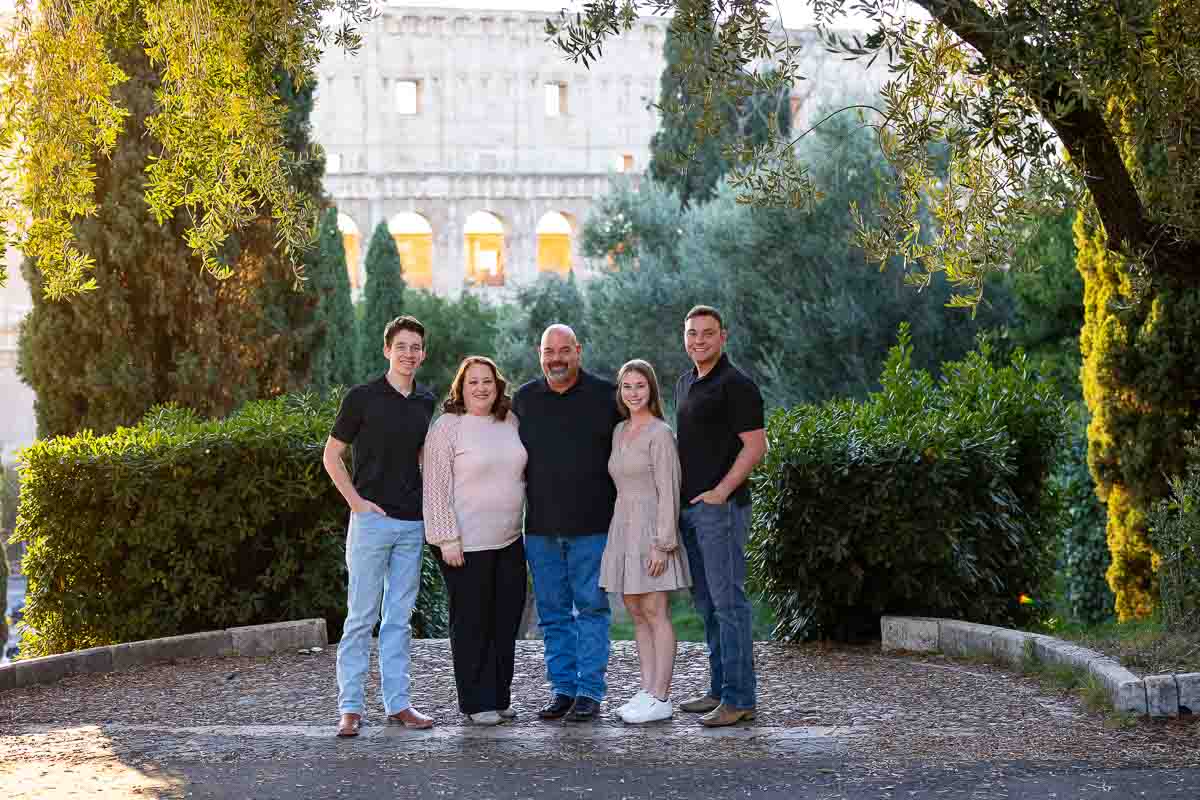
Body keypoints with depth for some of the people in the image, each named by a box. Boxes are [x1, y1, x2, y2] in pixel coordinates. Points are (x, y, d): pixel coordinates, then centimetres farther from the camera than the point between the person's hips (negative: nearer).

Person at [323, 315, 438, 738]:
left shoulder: (426, 404, 11)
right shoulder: (362, 397, -4)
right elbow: (332, 455, 0)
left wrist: (427, 504, 11)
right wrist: (357, 501, -9)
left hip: (413, 524, 5)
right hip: (372, 518, -5)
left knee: (400, 618, 9)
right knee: (361, 616, -3)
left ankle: (397, 702, 14)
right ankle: (350, 707, 1)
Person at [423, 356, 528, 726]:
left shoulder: (510, 422, 10)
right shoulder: (447, 427, -8)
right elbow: (436, 488, -11)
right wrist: (448, 539, -16)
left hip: (509, 542, 6)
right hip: (466, 544, -6)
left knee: (506, 621, 10)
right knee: (472, 624, 0)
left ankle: (500, 698, 21)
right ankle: (477, 703, 8)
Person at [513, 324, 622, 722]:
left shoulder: (606, 396, 1)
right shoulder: (523, 399, 11)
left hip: (591, 525, -3)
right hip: (540, 528, 3)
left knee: (591, 607, -2)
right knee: (552, 612, 7)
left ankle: (590, 693, 2)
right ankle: (563, 690, 14)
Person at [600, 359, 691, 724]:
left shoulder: (660, 433, -11)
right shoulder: (620, 431, 13)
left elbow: (668, 491, -14)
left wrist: (662, 544, -18)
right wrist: (617, 534, 14)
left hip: (652, 530, -8)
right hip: (623, 527, 8)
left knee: (655, 613, -5)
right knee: (637, 613, 9)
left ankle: (661, 698, -2)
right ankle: (647, 691, 14)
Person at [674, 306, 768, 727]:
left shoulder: (736, 385, -9)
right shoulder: (684, 383, 17)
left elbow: (755, 447, -14)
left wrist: (719, 492, -17)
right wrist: (678, 490, 15)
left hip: (720, 507, -9)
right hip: (688, 507, 9)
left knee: (728, 601, -8)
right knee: (707, 602, 13)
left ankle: (739, 698, -5)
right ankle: (720, 689, 20)